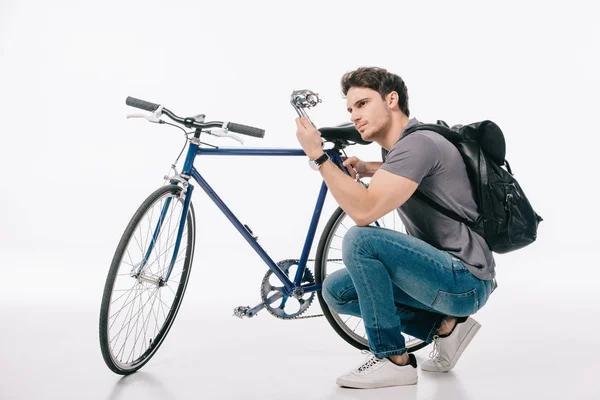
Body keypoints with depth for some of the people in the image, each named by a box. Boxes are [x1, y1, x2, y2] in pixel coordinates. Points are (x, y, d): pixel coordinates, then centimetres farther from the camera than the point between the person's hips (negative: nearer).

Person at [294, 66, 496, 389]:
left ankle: (393, 360, -13)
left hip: (466, 281, -10)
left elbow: (364, 211, -31)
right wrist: (367, 170, 20)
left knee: (361, 240, -26)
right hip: (444, 272, 10)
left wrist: (317, 155, -24)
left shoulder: (418, 143, -19)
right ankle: (444, 325, 9)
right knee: (336, 290, 7)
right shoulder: (404, 144, 11)